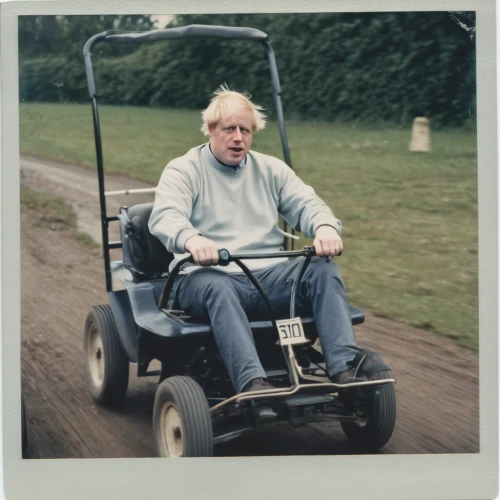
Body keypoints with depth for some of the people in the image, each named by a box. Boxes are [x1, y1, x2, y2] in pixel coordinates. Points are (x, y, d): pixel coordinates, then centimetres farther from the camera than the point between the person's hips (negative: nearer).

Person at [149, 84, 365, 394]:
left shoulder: (271, 169, 20)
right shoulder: (183, 171, 6)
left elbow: (306, 204, 8)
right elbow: (165, 217, -12)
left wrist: (326, 227, -19)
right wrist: (191, 239, -37)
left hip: (269, 276, 4)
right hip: (208, 275, -4)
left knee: (324, 270, -22)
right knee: (218, 290, -39)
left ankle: (344, 370, -30)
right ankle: (253, 384, -52)